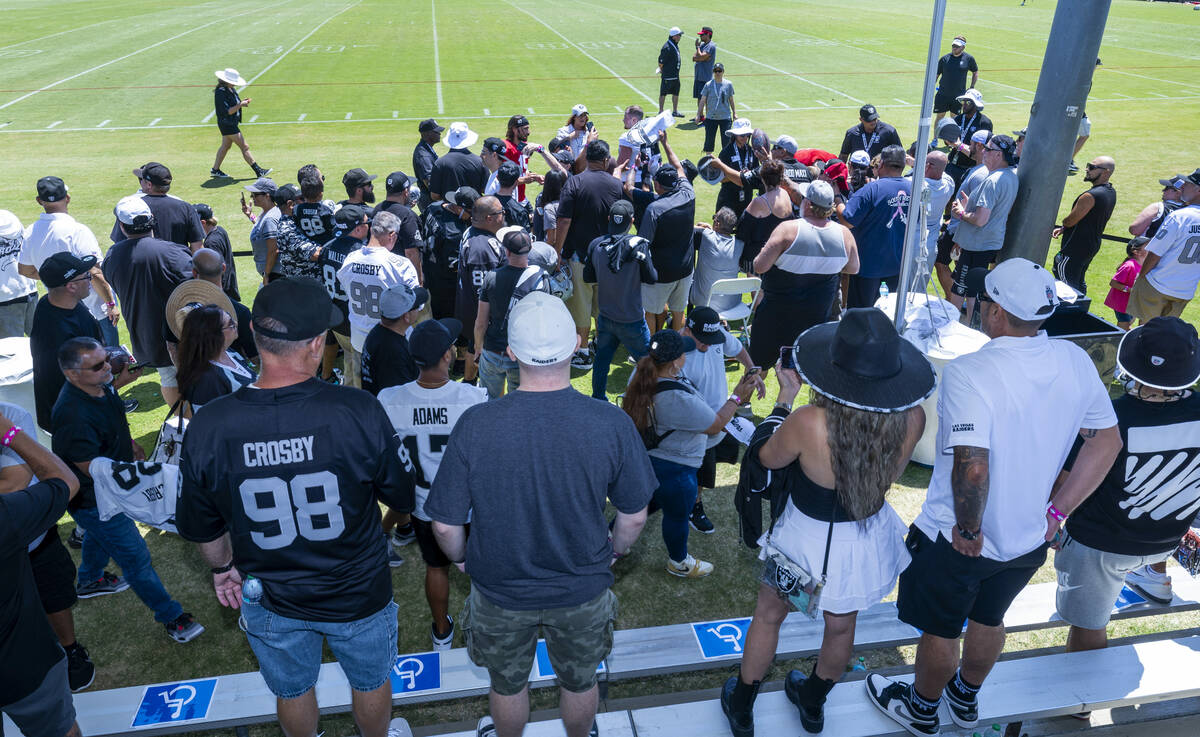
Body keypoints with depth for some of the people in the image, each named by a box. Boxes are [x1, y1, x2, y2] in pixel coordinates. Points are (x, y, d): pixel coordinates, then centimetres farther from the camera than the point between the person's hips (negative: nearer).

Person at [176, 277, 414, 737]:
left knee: (293, 691, 30)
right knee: (371, 682, 28)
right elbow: (403, 499, -14)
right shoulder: (360, 413, -30)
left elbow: (202, 527, -5)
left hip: (272, 601, 2)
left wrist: (223, 567, 15)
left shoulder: (207, 428, -23)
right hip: (359, 595, -1)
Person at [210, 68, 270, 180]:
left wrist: (242, 102, -1)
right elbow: (227, 111, -24)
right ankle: (259, 171, -3)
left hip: (232, 123, 10)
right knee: (245, 147, -7)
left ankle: (215, 170, 28)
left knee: (225, 146, 18)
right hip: (226, 123, -10)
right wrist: (240, 105, -23)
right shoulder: (221, 93, -21)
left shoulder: (231, 90, 7)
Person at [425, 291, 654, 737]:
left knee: (507, 684, 28)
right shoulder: (611, 425, -24)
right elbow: (634, 517, -11)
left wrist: (460, 557, 7)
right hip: (584, 591, 1)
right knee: (580, 682, 29)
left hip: (500, 591, 0)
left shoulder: (475, 425, -26)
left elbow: (446, 524, -15)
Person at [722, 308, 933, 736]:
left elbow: (764, 456, -14)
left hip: (807, 540, -3)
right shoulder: (912, 418, -24)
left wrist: (784, 400, -3)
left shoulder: (808, 423, -36)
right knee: (841, 626, 29)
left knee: (768, 617, 24)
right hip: (868, 540, 4)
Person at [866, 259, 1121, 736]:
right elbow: (1107, 442, 1)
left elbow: (973, 467, -38)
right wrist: (1056, 511, 5)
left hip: (958, 541, -6)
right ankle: (966, 698, 55)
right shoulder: (1076, 361, -9)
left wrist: (968, 527, -20)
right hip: (1029, 537, 6)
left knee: (940, 629, 19)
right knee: (989, 618, 30)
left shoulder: (969, 373, -31)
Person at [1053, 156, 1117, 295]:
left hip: (1074, 249, -10)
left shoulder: (1090, 196, -25)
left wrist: (1063, 223, 6)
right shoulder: (1111, 192, 7)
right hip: (1092, 246, 10)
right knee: (1079, 284, 21)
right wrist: (1064, 229, 10)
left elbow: (1069, 221, -18)